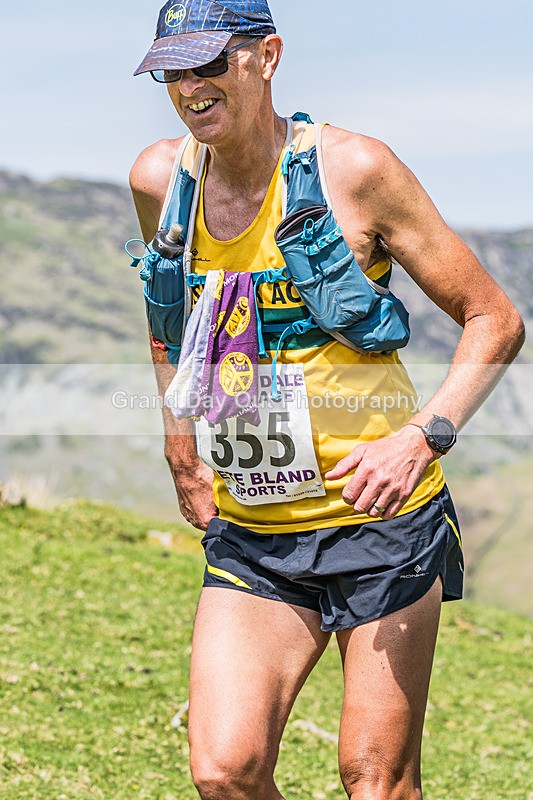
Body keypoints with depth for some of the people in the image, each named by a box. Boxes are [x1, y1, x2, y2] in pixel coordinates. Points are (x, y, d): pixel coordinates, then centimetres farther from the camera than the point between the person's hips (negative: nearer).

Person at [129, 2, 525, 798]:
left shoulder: (352, 169, -11)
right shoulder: (159, 180, 2)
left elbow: (495, 320, -5)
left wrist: (423, 437, -19)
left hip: (382, 518, -4)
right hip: (249, 533, 4)